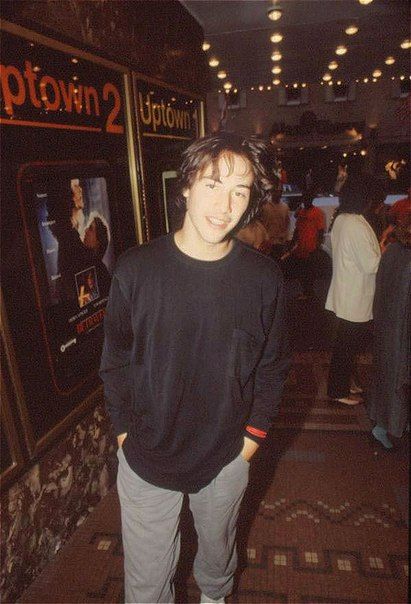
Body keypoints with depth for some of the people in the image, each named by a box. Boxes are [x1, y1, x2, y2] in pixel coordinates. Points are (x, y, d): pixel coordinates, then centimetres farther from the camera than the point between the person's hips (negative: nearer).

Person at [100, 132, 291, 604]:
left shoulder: (263, 277, -12)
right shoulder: (136, 269, -15)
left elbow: (272, 366, 0)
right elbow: (114, 360, -3)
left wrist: (253, 434, -2)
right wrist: (125, 431, -3)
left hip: (227, 458, 2)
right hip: (146, 459, -1)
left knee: (218, 551, 30)